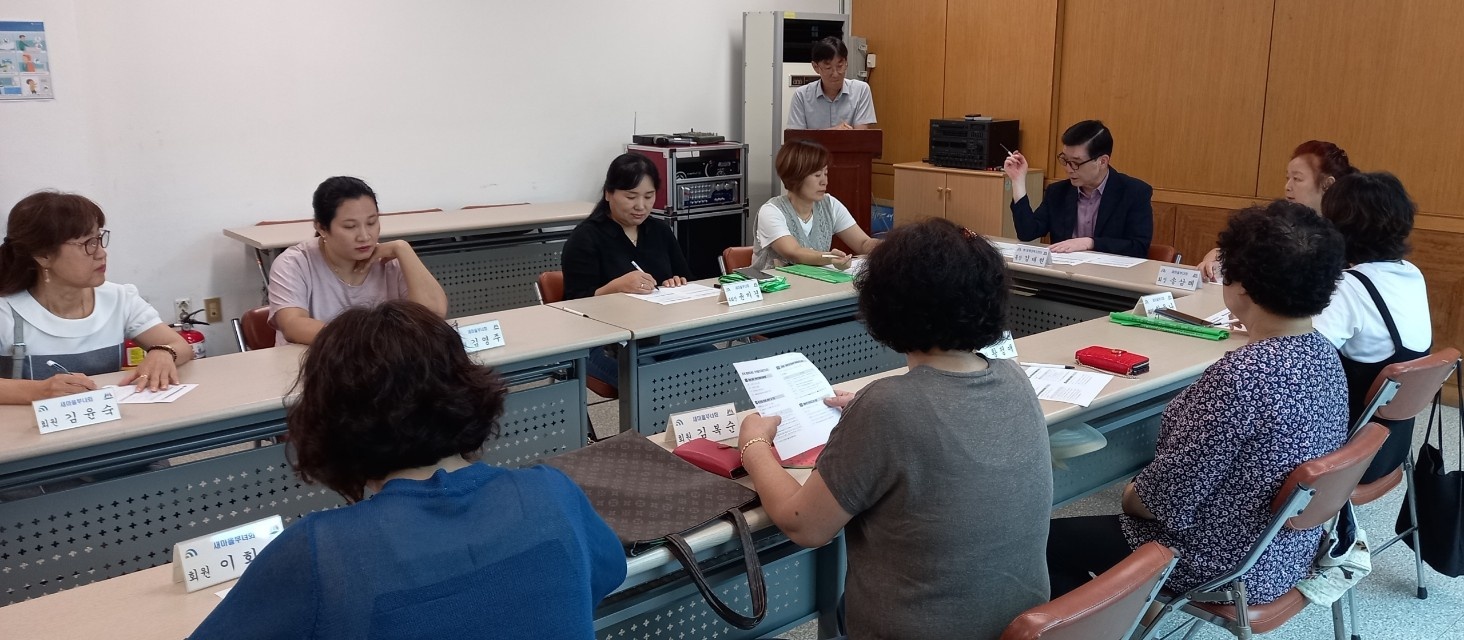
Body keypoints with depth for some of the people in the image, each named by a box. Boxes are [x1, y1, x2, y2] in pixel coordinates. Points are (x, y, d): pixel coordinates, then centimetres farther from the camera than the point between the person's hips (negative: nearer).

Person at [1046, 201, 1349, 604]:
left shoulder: (1240, 375, -32)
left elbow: (1167, 499, -25)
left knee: (1045, 540, 5)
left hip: (1224, 567, -9)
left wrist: (1129, 496, -3)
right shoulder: (1326, 354, -2)